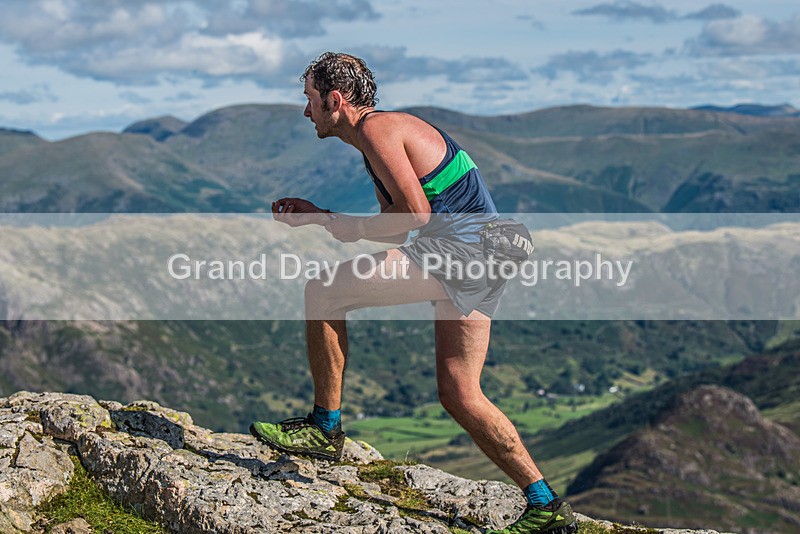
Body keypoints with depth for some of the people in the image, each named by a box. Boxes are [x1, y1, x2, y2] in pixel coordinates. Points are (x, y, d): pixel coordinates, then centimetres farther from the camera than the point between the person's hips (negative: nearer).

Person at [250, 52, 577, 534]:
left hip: (457, 247, -10)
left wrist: (339, 226, -2)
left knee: (323, 293, -6)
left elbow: (415, 214, -15)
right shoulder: (386, 131, 24)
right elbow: (393, 231, 25)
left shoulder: (377, 130, -7)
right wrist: (320, 216, 22)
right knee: (459, 394, 10)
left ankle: (325, 428, 3)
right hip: (480, 260, 10)